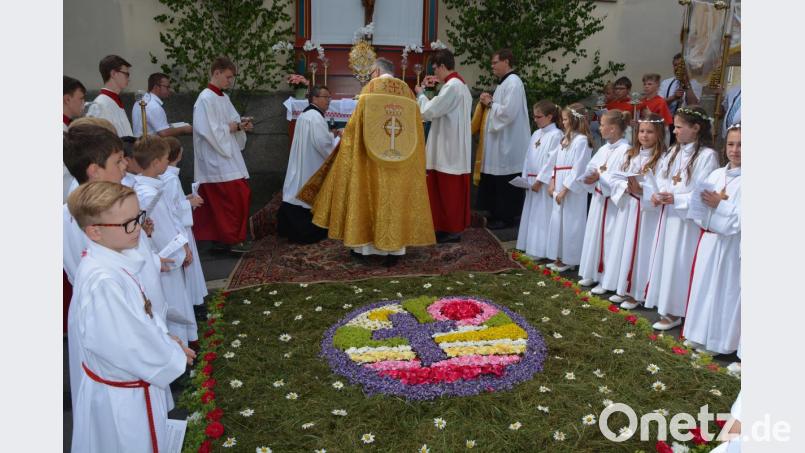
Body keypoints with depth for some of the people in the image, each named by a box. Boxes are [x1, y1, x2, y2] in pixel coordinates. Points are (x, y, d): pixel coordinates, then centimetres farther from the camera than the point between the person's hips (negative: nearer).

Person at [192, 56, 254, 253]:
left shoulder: (223, 98, 13)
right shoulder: (205, 99, -13)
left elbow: (232, 120, 19)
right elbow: (207, 130, -20)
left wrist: (241, 125, -2)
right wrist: (230, 128, -11)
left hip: (228, 156, 9)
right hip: (216, 159, -9)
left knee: (222, 199, 11)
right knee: (234, 196, -9)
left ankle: (221, 237, 19)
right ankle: (232, 238, 1)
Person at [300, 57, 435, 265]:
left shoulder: (371, 88, -1)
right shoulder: (406, 91, 8)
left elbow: (357, 123, -2)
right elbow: (416, 127, 8)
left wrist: (347, 136, 15)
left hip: (372, 157, -2)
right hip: (402, 163, 3)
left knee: (370, 194, 7)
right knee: (397, 196, 6)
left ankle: (365, 243, 13)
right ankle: (395, 247, 6)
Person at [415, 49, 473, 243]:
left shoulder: (451, 86, -18)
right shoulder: (460, 84, 14)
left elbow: (429, 112, -16)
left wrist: (421, 95, 0)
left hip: (449, 149, -10)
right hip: (453, 147, 10)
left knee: (448, 190, -1)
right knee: (450, 189, 14)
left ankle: (452, 230, 7)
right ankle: (451, 226, 22)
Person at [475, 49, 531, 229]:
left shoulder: (513, 83, -16)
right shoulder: (504, 82, 15)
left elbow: (509, 112, -25)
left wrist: (490, 104, -11)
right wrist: (489, 102, 4)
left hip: (509, 143, -10)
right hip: (500, 142, 10)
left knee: (505, 183, -1)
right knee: (496, 181, 14)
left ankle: (506, 217, 8)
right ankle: (498, 213, 24)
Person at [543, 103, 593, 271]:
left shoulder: (582, 140, -13)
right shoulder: (566, 139, 13)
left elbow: (578, 169, -17)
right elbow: (555, 162, 13)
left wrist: (565, 190, -17)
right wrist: (552, 183, 4)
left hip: (572, 190, -9)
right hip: (560, 186, 9)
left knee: (569, 223, -1)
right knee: (557, 220, 12)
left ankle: (568, 260, 10)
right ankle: (559, 257, 23)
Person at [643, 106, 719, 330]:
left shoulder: (707, 155, -12)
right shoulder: (674, 151, 10)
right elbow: (661, 178, 12)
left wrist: (675, 199, -22)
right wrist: (657, 195, -7)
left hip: (688, 219, -7)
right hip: (668, 215, 7)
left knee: (679, 263, 0)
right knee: (665, 259, 12)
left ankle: (675, 312, 11)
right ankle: (665, 305, 25)